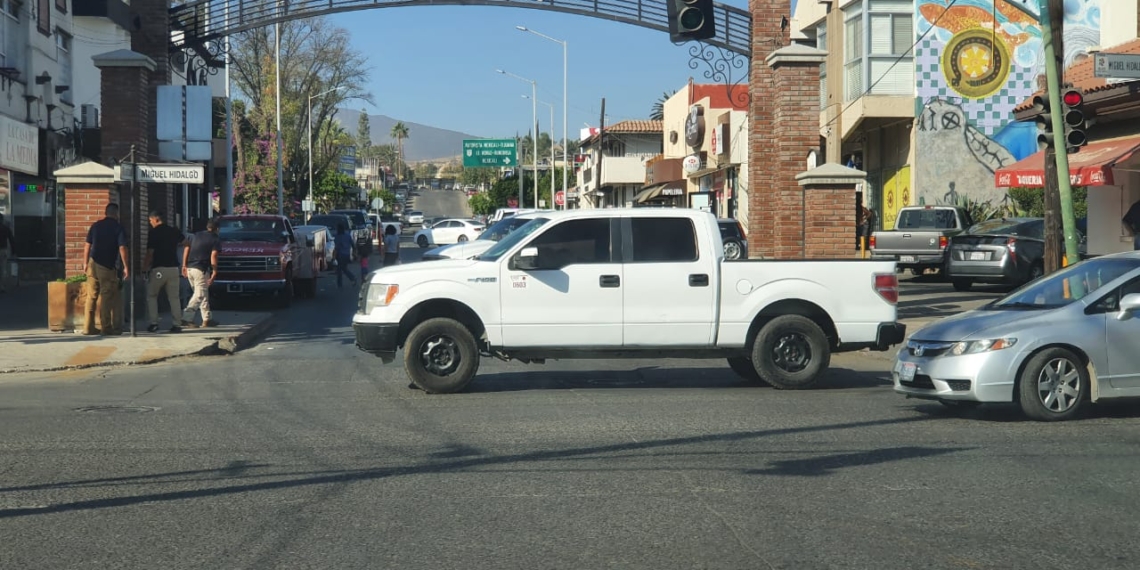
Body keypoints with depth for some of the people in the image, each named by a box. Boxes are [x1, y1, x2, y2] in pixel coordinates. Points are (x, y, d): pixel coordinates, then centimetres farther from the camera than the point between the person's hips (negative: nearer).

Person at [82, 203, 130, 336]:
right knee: (106, 297, 0)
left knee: (91, 296, 8)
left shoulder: (95, 226, 9)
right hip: (107, 266, -4)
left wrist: (86, 263, 19)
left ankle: (88, 327, 9)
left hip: (93, 264, 4)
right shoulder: (118, 227, -3)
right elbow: (122, 248, -11)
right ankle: (106, 328, 1)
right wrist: (126, 267, -9)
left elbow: (87, 246, 11)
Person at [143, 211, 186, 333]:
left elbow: (150, 253, -13)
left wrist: (144, 268, -6)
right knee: (174, 297, 7)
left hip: (158, 269, -4)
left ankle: (154, 323, 3)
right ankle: (176, 324, 1)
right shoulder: (174, 231, 8)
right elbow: (184, 242, 27)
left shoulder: (153, 233, -9)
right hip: (173, 268, 4)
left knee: (151, 296, 10)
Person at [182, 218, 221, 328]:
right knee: (199, 295, -4)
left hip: (190, 268, 7)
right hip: (201, 269, -7)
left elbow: (186, 250, 12)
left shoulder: (195, 236, 16)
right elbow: (213, 257, -11)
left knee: (204, 294, 17)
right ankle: (186, 318, -18)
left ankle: (207, 319, 21)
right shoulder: (216, 240, -1)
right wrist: (214, 273, -13)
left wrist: (184, 265, 15)